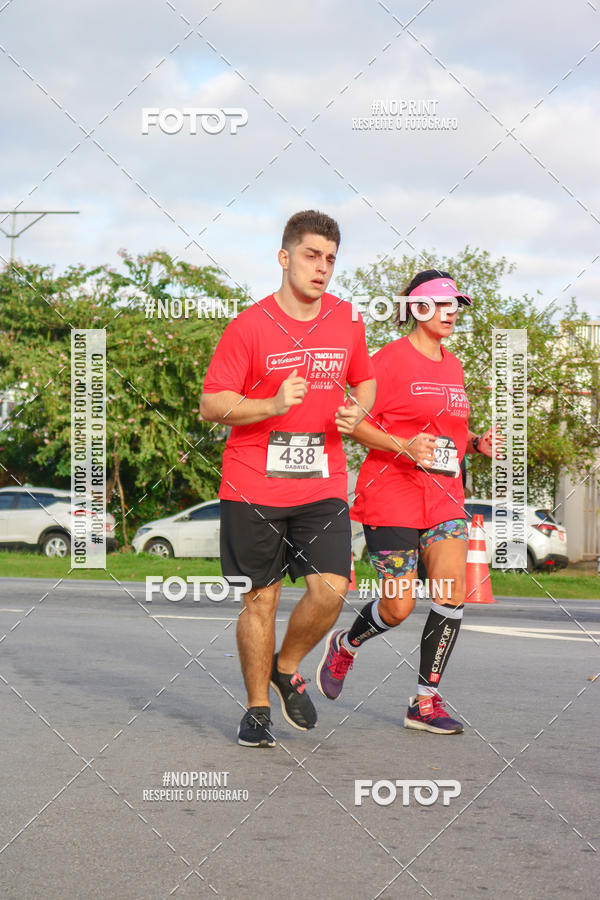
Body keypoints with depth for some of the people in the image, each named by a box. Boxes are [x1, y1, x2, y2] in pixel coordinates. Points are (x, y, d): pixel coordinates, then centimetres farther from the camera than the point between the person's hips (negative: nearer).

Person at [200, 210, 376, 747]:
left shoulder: (347, 321, 6)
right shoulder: (250, 326, -7)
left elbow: (365, 381, 23)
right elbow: (211, 405, -6)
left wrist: (357, 411, 0)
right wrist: (272, 405, -20)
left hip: (323, 485, 3)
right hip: (254, 486, -3)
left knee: (331, 590, -9)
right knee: (261, 598, 3)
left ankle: (286, 669, 19)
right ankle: (258, 708, 20)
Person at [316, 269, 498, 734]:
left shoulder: (454, 367, 16)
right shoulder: (391, 359, -6)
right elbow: (356, 422, -8)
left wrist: (478, 443, 5)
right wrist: (403, 446, -22)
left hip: (444, 495, 6)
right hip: (392, 495, -6)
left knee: (452, 594, -8)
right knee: (399, 607, -5)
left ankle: (426, 702, 2)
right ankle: (345, 645, 27)